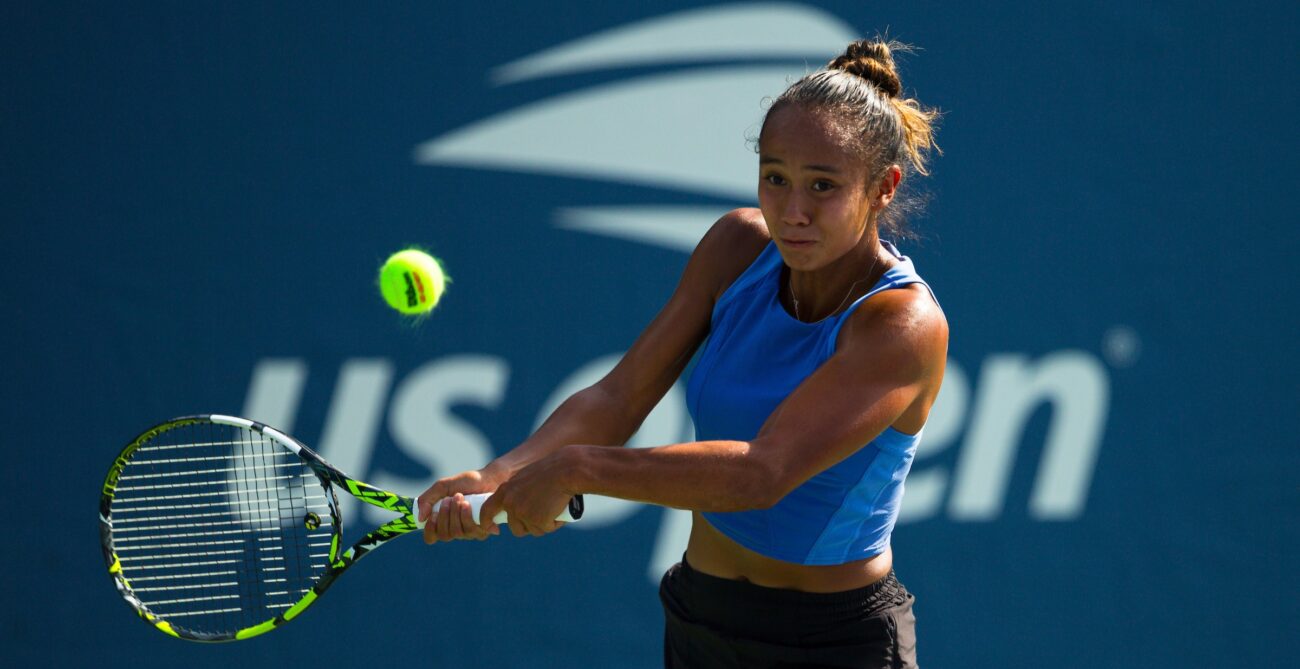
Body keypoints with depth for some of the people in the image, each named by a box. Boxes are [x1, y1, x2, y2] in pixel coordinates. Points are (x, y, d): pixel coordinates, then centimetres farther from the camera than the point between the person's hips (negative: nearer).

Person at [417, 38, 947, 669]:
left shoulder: (906, 325, -24)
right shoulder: (738, 246, -6)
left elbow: (764, 473, -33)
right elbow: (619, 398, -8)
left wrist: (575, 468, -34)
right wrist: (499, 475, -25)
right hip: (698, 615, 5)